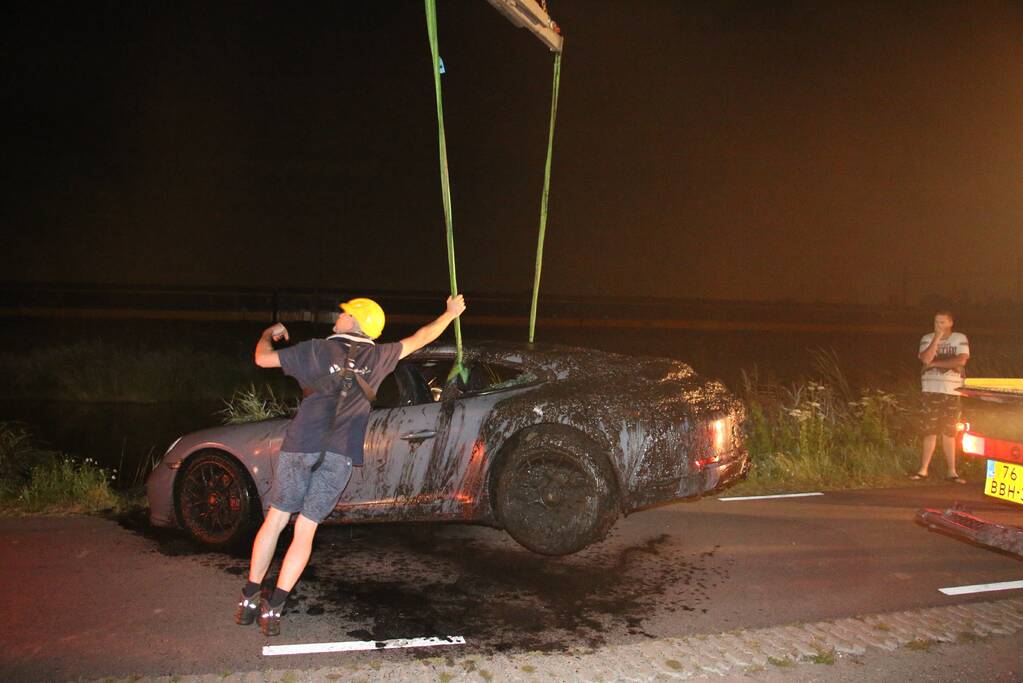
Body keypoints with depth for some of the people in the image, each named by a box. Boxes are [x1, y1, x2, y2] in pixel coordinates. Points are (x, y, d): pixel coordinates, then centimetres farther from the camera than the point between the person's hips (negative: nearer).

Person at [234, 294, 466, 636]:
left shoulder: (316, 349, 4)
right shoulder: (377, 356, 10)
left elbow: (262, 358, 7)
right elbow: (420, 338, 23)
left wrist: (269, 333, 28)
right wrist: (450, 314, 37)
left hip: (300, 445, -1)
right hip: (340, 455, 1)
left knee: (275, 520, 12)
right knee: (305, 529, 5)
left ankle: (249, 600, 14)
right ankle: (273, 608, 0)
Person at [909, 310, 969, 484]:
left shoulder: (960, 339, 2)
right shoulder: (927, 339, 5)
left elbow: (961, 361, -13)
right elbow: (926, 359, -13)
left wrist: (935, 363, -10)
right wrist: (937, 338, -14)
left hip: (952, 391, 0)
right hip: (931, 390, 0)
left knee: (949, 432, 6)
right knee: (930, 431, -2)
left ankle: (951, 471, 10)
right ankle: (923, 470, 2)